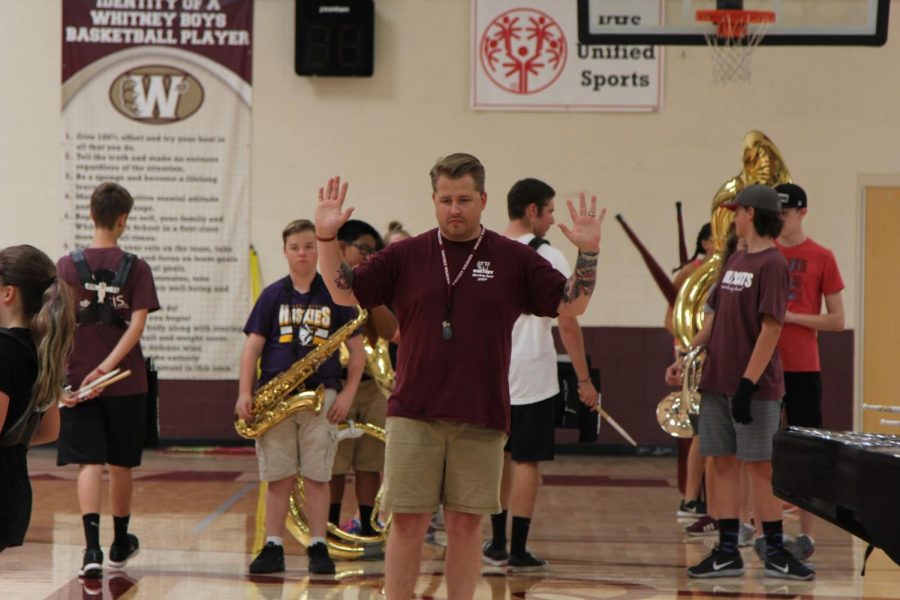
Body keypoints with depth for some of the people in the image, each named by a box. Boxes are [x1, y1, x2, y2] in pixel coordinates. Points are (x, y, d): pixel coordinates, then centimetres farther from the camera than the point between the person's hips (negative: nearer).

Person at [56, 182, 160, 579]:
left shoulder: (67, 266, -2)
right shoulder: (136, 269, -2)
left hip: (79, 380, -1)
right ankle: (120, 543, 32)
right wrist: (107, 367, -15)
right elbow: (137, 324, -12)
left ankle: (92, 548, -20)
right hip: (125, 382, 1)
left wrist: (59, 376, -6)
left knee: (89, 463, -2)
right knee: (120, 464, 16)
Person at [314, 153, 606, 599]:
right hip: (413, 415, 0)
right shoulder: (406, 256, 6)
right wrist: (327, 239, -6)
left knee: (466, 524, 5)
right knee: (407, 522, 0)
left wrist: (587, 253, -10)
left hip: (482, 419, 0)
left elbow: (571, 304, 3)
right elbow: (345, 293, 6)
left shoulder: (513, 259, 5)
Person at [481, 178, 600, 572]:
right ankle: (518, 551, 2)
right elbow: (567, 323, -12)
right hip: (533, 375, -5)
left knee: (499, 457, 17)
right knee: (527, 462, 1)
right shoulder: (549, 259, -10)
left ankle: (497, 544, 19)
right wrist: (584, 379, -7)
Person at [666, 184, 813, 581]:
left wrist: (748, 382, -20)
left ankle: (775, 553, 4)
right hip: (718, 382, 8)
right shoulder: (734, 262, 14)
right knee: (724, 463, 8)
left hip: (754, 386, -8)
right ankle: (727, 553, 12)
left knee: (760, 466, -3)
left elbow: (771, 328, -17)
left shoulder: (772, 264, -11)